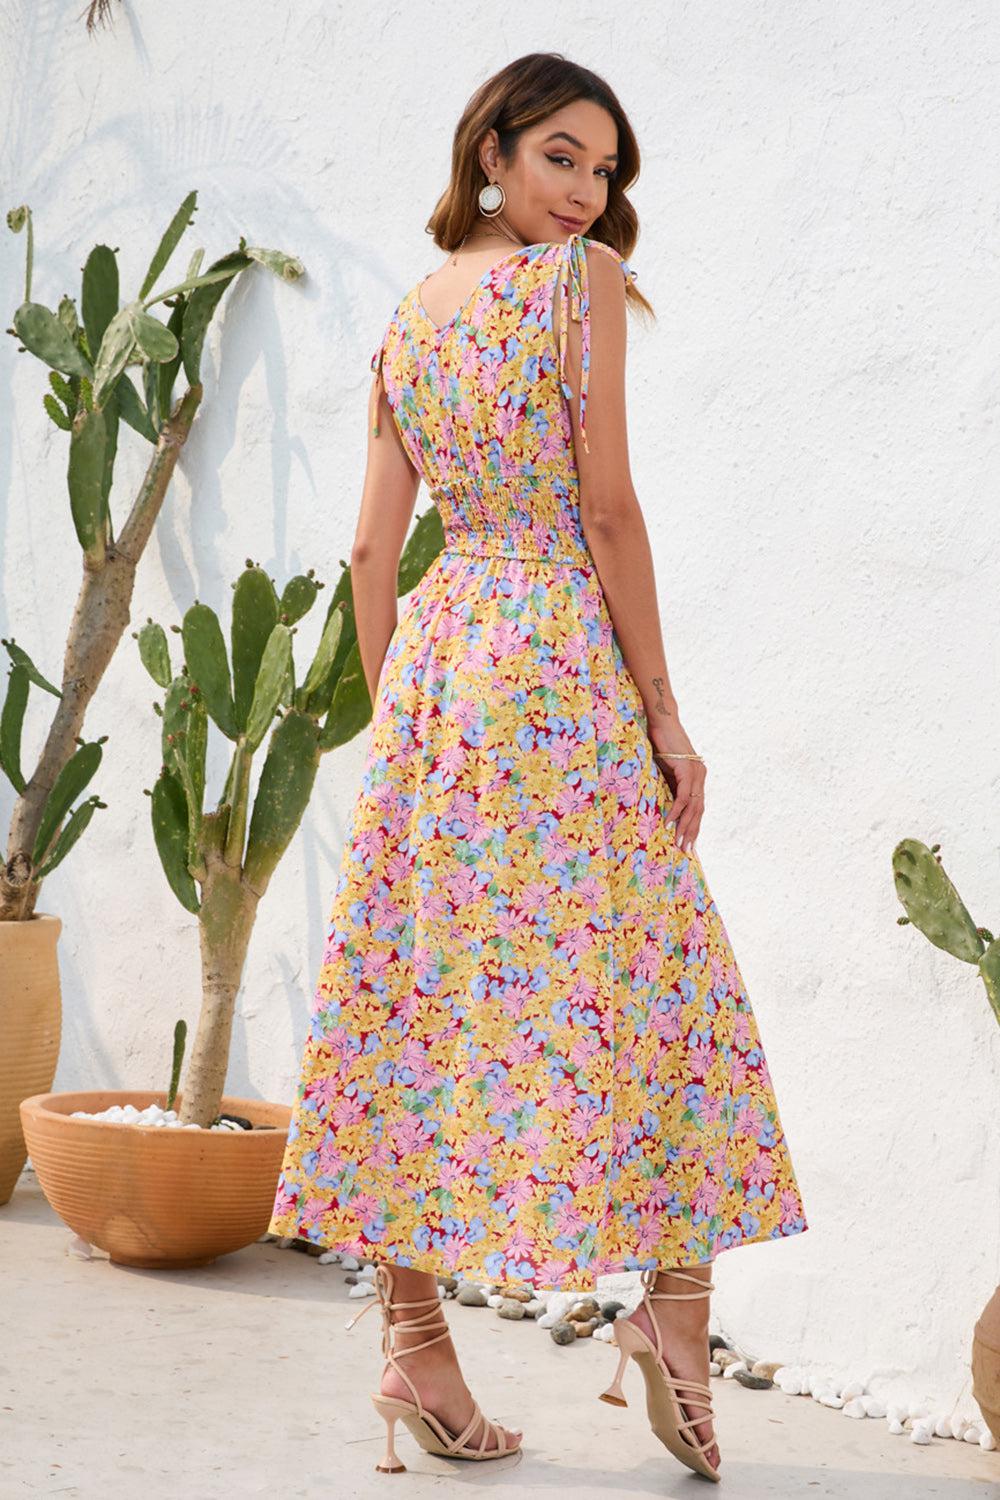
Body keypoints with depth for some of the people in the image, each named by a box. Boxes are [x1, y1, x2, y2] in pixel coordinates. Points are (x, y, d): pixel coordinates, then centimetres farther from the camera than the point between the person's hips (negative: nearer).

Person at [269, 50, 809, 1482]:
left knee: (424, 989, 5)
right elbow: (609, 508, -10)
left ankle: (413, 1335, 8)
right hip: (560, 655, -6)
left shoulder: (407, 317, 14)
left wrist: (391, 712, 18)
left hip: (432, 651, 6)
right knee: (650, 979, 3)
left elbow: (373, 546, 12)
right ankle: (674, 1302, 0)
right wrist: (663, 710, -8)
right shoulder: (583, 279, -4)